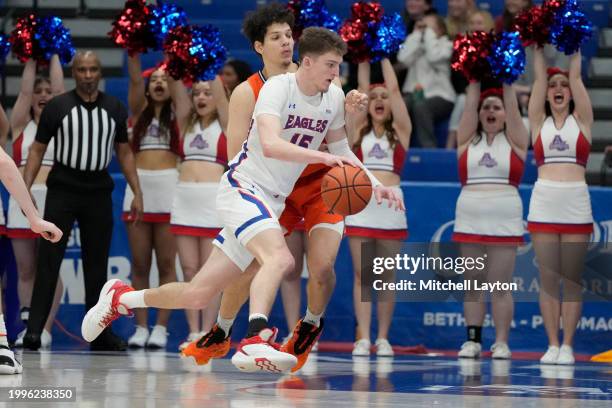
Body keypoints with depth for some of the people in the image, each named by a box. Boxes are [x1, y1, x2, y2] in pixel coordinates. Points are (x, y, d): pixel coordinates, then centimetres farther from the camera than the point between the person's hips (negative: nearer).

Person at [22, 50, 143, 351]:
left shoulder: (115, 109, 7)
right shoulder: (57, 107, -1)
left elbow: (124, 153, 13)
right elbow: (38, 150, 2)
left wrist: (137, 193, 6)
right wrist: (25, 188, -8)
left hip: (99, 192, 3)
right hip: (62, 190, -3)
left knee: (97, 264, 8)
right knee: (48, 260, -7)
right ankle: (34, 329, -8)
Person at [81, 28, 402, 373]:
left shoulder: (334, 98, 6)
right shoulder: (278, 88, -16)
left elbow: (340, 148, 22)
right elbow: (270, 144, -32)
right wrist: (322, 157, -41)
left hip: (272, 202, 7)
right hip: (243, 186, -7)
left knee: (198, 295, 7)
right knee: (280, 257, -36)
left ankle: (121, 298, 28)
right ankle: (255, 342, -45)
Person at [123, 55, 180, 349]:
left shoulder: (176, 112, 10)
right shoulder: (139, 111, 14)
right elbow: (134, 77, 1)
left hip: (169, 187, -2)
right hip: (138, 187, 2)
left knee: (166, 263, -2)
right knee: (139, 264, 3)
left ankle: (161, 328, 0)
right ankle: (141, 328, 5)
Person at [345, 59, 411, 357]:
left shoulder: (400, 131, 11)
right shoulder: (358, 130, 12)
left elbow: (394, 88, 6)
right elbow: (362, 88, 8)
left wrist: (384, 56, 11)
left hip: (390, 204, 0)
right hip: (360, 203, 0)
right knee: (362, 275, -2)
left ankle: (383, 338, 8)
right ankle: (363, 338, -2)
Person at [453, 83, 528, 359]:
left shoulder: (514, 140, 6)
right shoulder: (468, 140, 11)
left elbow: (512, 105, -1)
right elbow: (470, 105, 4)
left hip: (504, 220, -2)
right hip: (469, 219, 3)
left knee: (500, 285, -3)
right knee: (472, 283, 4)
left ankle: (501, 343, -1)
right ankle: (473, 339, 7)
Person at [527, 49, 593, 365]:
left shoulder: (581, 120, 10)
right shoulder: (538, 122, 11)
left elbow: (576, 77, 5)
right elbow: (539, 77, 8)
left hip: (576, 203, -1)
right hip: (544, 202, 1)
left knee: (572, 279, 0)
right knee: (548, 278, 1)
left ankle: (567, 346, 2)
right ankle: (552, 345, 5)